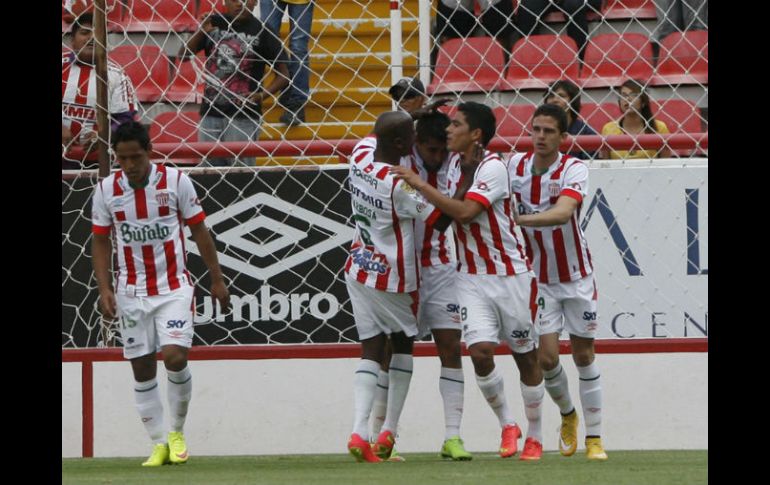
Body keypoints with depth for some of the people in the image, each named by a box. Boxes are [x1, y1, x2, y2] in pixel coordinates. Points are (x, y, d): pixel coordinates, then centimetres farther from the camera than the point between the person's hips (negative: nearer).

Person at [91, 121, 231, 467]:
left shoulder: (176, 181, -7)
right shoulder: (106, 190, -2)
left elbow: (199, 231, 1)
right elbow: (101, 242, 6)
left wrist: (217, 279, 3)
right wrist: (104, 289, -5)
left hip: (173, 287, -2)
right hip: (131, 292, 2)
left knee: (175, 357, -17)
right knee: (142, 370, 2)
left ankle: (177, 432, 5)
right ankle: (158, 445, 12)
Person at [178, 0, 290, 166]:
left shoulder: (261, 31, -4)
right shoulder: (214, 24, 6)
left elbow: (283, 75, -1)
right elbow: (183, 55, 2)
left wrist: (261, 96, -17)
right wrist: (200, 33, -15)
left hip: (244, 116, -4)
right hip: (211, 114, 4)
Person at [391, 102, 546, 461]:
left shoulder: (493, 168, -17)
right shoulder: (454, 162, 3)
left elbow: (465, 212, -29)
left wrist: (419, 184, -27)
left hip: (510, 275, -5)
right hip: (471, 276, 5)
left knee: (525, 357, 6)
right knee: (480, 350, -13)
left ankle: (535, 437, 22)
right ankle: (506, 424, 7)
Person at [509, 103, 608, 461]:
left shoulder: (574, 170, -19)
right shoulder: (515, 166, -6)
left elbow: (562, 213, -36)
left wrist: (517, 219, -47)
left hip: (576, 276, -2)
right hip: (538, 279, 2)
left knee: (583, 354, 5)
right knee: (546, 357, -6)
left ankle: (594, 438, 15)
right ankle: (567, 415, 23)